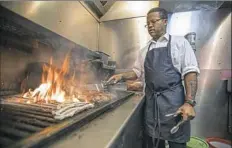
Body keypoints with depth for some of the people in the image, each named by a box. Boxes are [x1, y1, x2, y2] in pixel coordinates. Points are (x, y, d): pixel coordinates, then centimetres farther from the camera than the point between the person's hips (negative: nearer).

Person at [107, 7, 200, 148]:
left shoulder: (179, 42, 0)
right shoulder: (145, 50, 13)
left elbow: (190, 72, -7)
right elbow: (137, 72, 17)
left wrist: (189, 102, -16)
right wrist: (121, 76, 0)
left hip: (173, 99, -4)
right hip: (151, 101, 4)